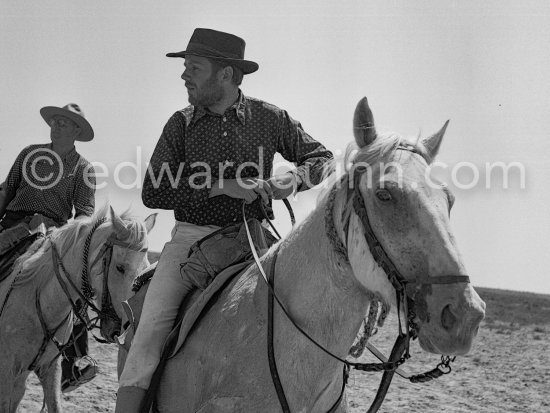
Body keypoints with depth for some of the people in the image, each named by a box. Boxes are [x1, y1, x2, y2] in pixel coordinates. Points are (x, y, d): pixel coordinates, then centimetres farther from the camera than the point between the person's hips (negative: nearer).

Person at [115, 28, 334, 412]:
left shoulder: (269, 118, 4)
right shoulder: (181, 123, 4)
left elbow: (321, 159, 11)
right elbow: (153, 192, -3)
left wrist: (291, 179, -12)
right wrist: (221, 185, -14)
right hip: (191, 237, 0)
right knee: (153, 326, -19)